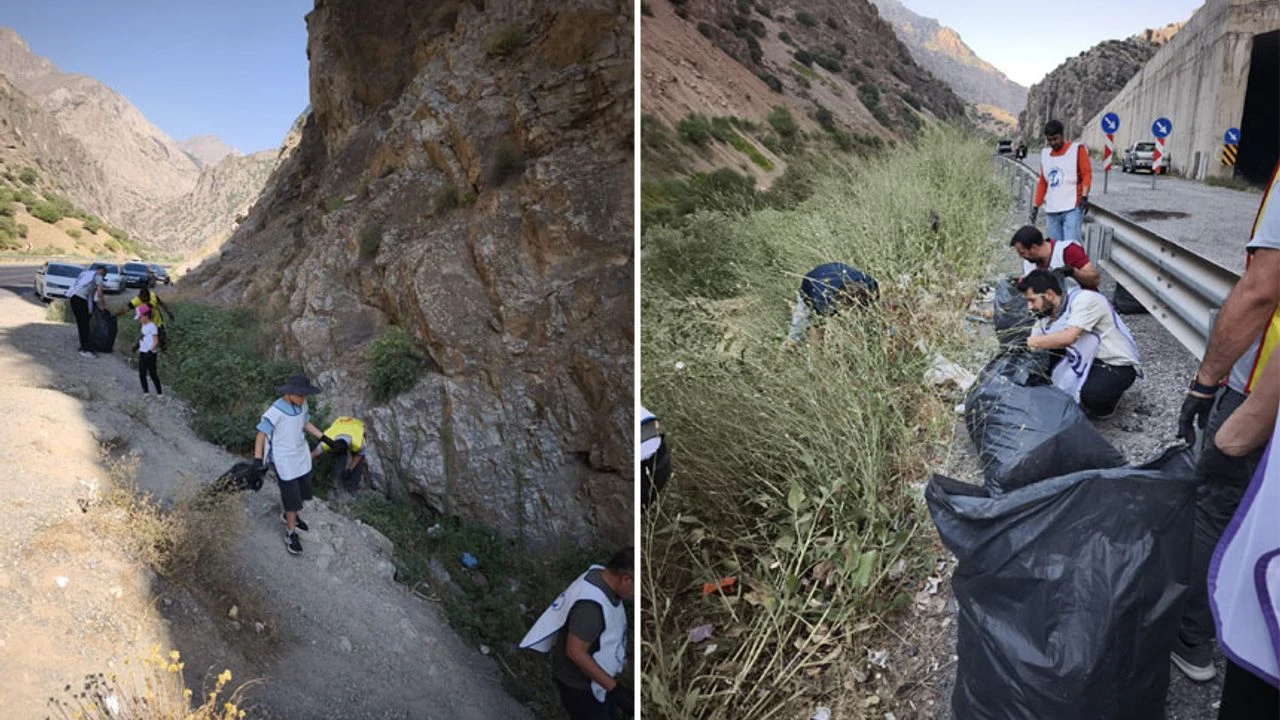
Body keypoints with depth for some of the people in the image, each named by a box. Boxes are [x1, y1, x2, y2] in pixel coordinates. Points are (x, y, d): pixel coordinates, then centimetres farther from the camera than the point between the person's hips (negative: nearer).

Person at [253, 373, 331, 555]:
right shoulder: (275, 411, -26)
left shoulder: (301, 404, -6)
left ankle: (289, 516, 49)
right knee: (292, 498, 2)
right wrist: (258, 461, -26)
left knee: (303, 491, 21)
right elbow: (261, 435, -20)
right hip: (283, 461, -7)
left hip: (301, 456, 7)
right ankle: (291, 533, 23)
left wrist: (324, 438, 13)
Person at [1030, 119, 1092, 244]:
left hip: (1071, 208, -5)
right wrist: (1036, 205, 18)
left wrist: (1084, 196, -18)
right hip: (1051, 211, 5)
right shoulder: (1045, 154, 18)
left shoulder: (1077, 149, 3)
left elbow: (1087, 174, -4)